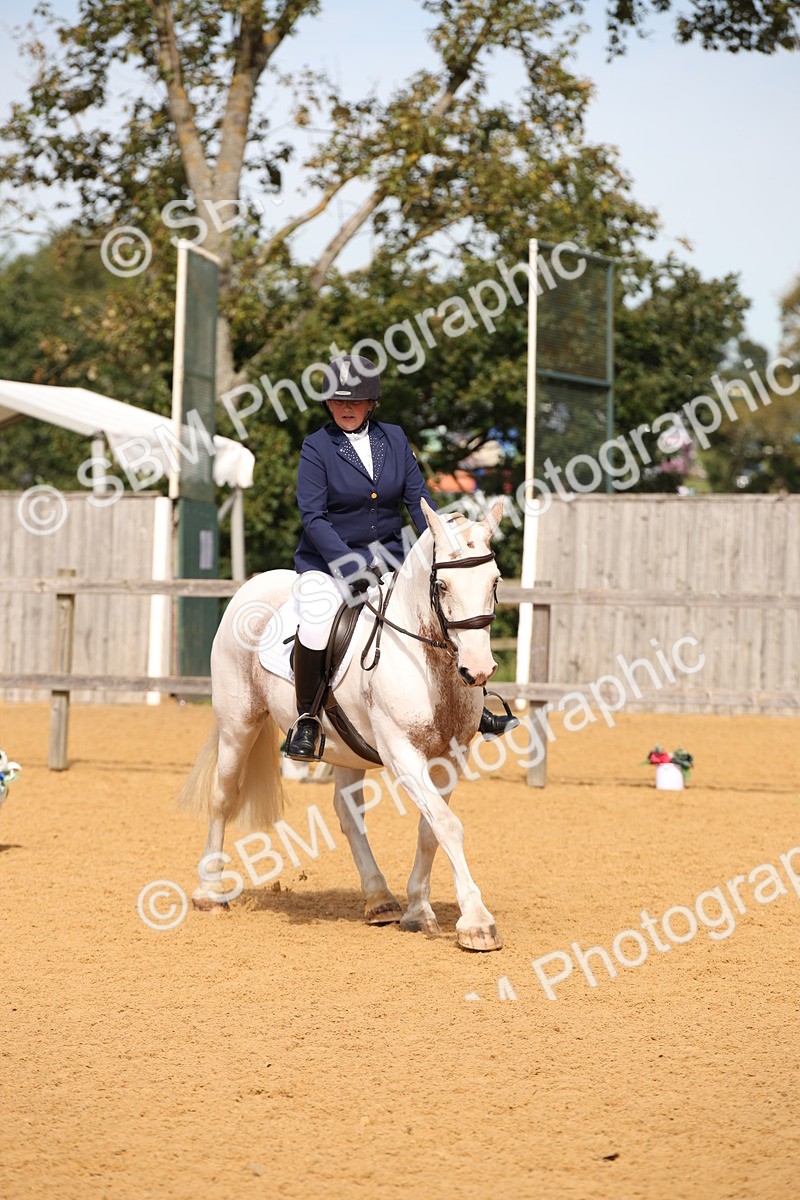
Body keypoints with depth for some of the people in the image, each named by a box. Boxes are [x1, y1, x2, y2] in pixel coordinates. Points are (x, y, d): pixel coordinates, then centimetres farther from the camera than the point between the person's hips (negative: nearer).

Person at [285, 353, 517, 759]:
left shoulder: (394, 439, 7)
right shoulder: (316, 447, -6)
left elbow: (418, 499, 5)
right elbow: (313, 518, -13)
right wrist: (354, 567, -24)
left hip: (388, 556, 5)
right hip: (328, 561, -5)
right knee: (317, 619, -32)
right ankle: (306, 718, -15)